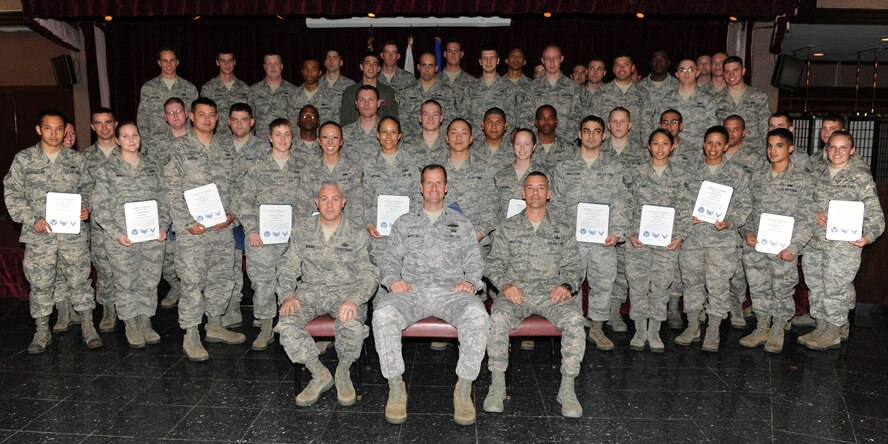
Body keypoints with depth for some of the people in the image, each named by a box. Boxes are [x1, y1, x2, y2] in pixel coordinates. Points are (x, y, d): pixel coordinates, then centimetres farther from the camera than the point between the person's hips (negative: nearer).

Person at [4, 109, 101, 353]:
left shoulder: (77, 159, 7)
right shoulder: (24, 159, 1)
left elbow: (87, 188, 14)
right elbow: (12, 194, 0)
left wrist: (86, 207, -6)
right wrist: (33, 219, -11)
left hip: (75, 232, 1)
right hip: (39, 235, -1)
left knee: (79, 279, 7)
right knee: (40, 284, 8)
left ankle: (87, 326, 19)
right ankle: (42, 331, 22)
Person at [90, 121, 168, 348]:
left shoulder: (153, 166, 9)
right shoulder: (107, 170, -1)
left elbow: (162, 199, 11)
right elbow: (99, 206, -4)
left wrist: (163, 225, -1)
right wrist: (116, 233, -13)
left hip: (153, 236, 3)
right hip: (122, 238, -3)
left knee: (150, 282, 9)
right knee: (125, 283, 6)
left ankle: (145, 324, 25)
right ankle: (131, 327, 22)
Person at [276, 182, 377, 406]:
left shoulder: (357, 234, 0)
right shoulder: (302, 230, 8)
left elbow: (368, 274, -5)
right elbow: (289, 267, 8)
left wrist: (354, 299, -25)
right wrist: (287, 295, -12)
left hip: (346, 291, -2)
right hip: (311, 290, 2)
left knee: (352, 325, -35)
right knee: (286, 324, -27)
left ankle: (343, 372, -2)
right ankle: (320, 375, -5)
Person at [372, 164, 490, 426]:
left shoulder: (462, 224, 24)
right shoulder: (404, 223, 25)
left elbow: (475, 262, 16)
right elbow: (389, 260, 18)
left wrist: (470, 281, -7)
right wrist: (392, 279, -4)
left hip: (451, 290, 0)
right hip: (411, 289, 1)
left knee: (477, 316, -35)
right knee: (383, 314, -34)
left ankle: (464, 390, -21)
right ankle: (396, 389, -19)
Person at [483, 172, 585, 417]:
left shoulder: (563, 231, 17)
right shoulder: (507, 228, 14)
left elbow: (574, 266, 13)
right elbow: (494, 264, 9)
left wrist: (567, 285, -8)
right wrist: (504, 284, -11)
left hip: (551, 293, 1)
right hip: (515, 292, 0)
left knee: (574, 318, -31)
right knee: (498, 317, -34)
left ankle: (567, 388, -21)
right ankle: (497, 384, -20)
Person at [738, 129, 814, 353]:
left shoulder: (802, 179, -4)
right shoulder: (758, 176, 8)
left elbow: (807, 218, -7)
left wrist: (793, 246, -14)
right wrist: (747, 232, -3)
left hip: (783, 247, -3)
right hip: (755, 245, 4)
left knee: (782, 290, 6)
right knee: (758, 288, 11)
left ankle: (777, 331, 25)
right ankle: (762, 328, 27)